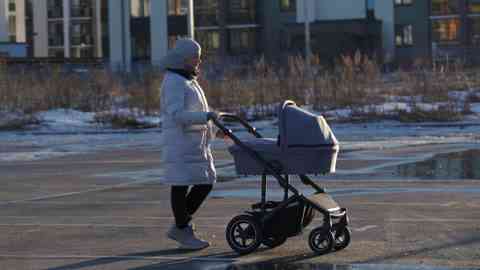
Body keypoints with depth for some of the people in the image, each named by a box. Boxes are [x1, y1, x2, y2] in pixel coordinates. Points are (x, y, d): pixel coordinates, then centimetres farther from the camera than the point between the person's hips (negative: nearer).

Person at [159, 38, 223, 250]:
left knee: (205, 183, 8)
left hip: (196, 145, 10)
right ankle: (184, 232, 6)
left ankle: (179, 227, 16)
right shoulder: (173, 82, -12)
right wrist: (206, 116, -30)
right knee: (181, 185, -3)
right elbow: (176, 115, -24)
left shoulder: (189, 82, 19)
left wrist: (216, 130, 19)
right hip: (180, 143, -10)